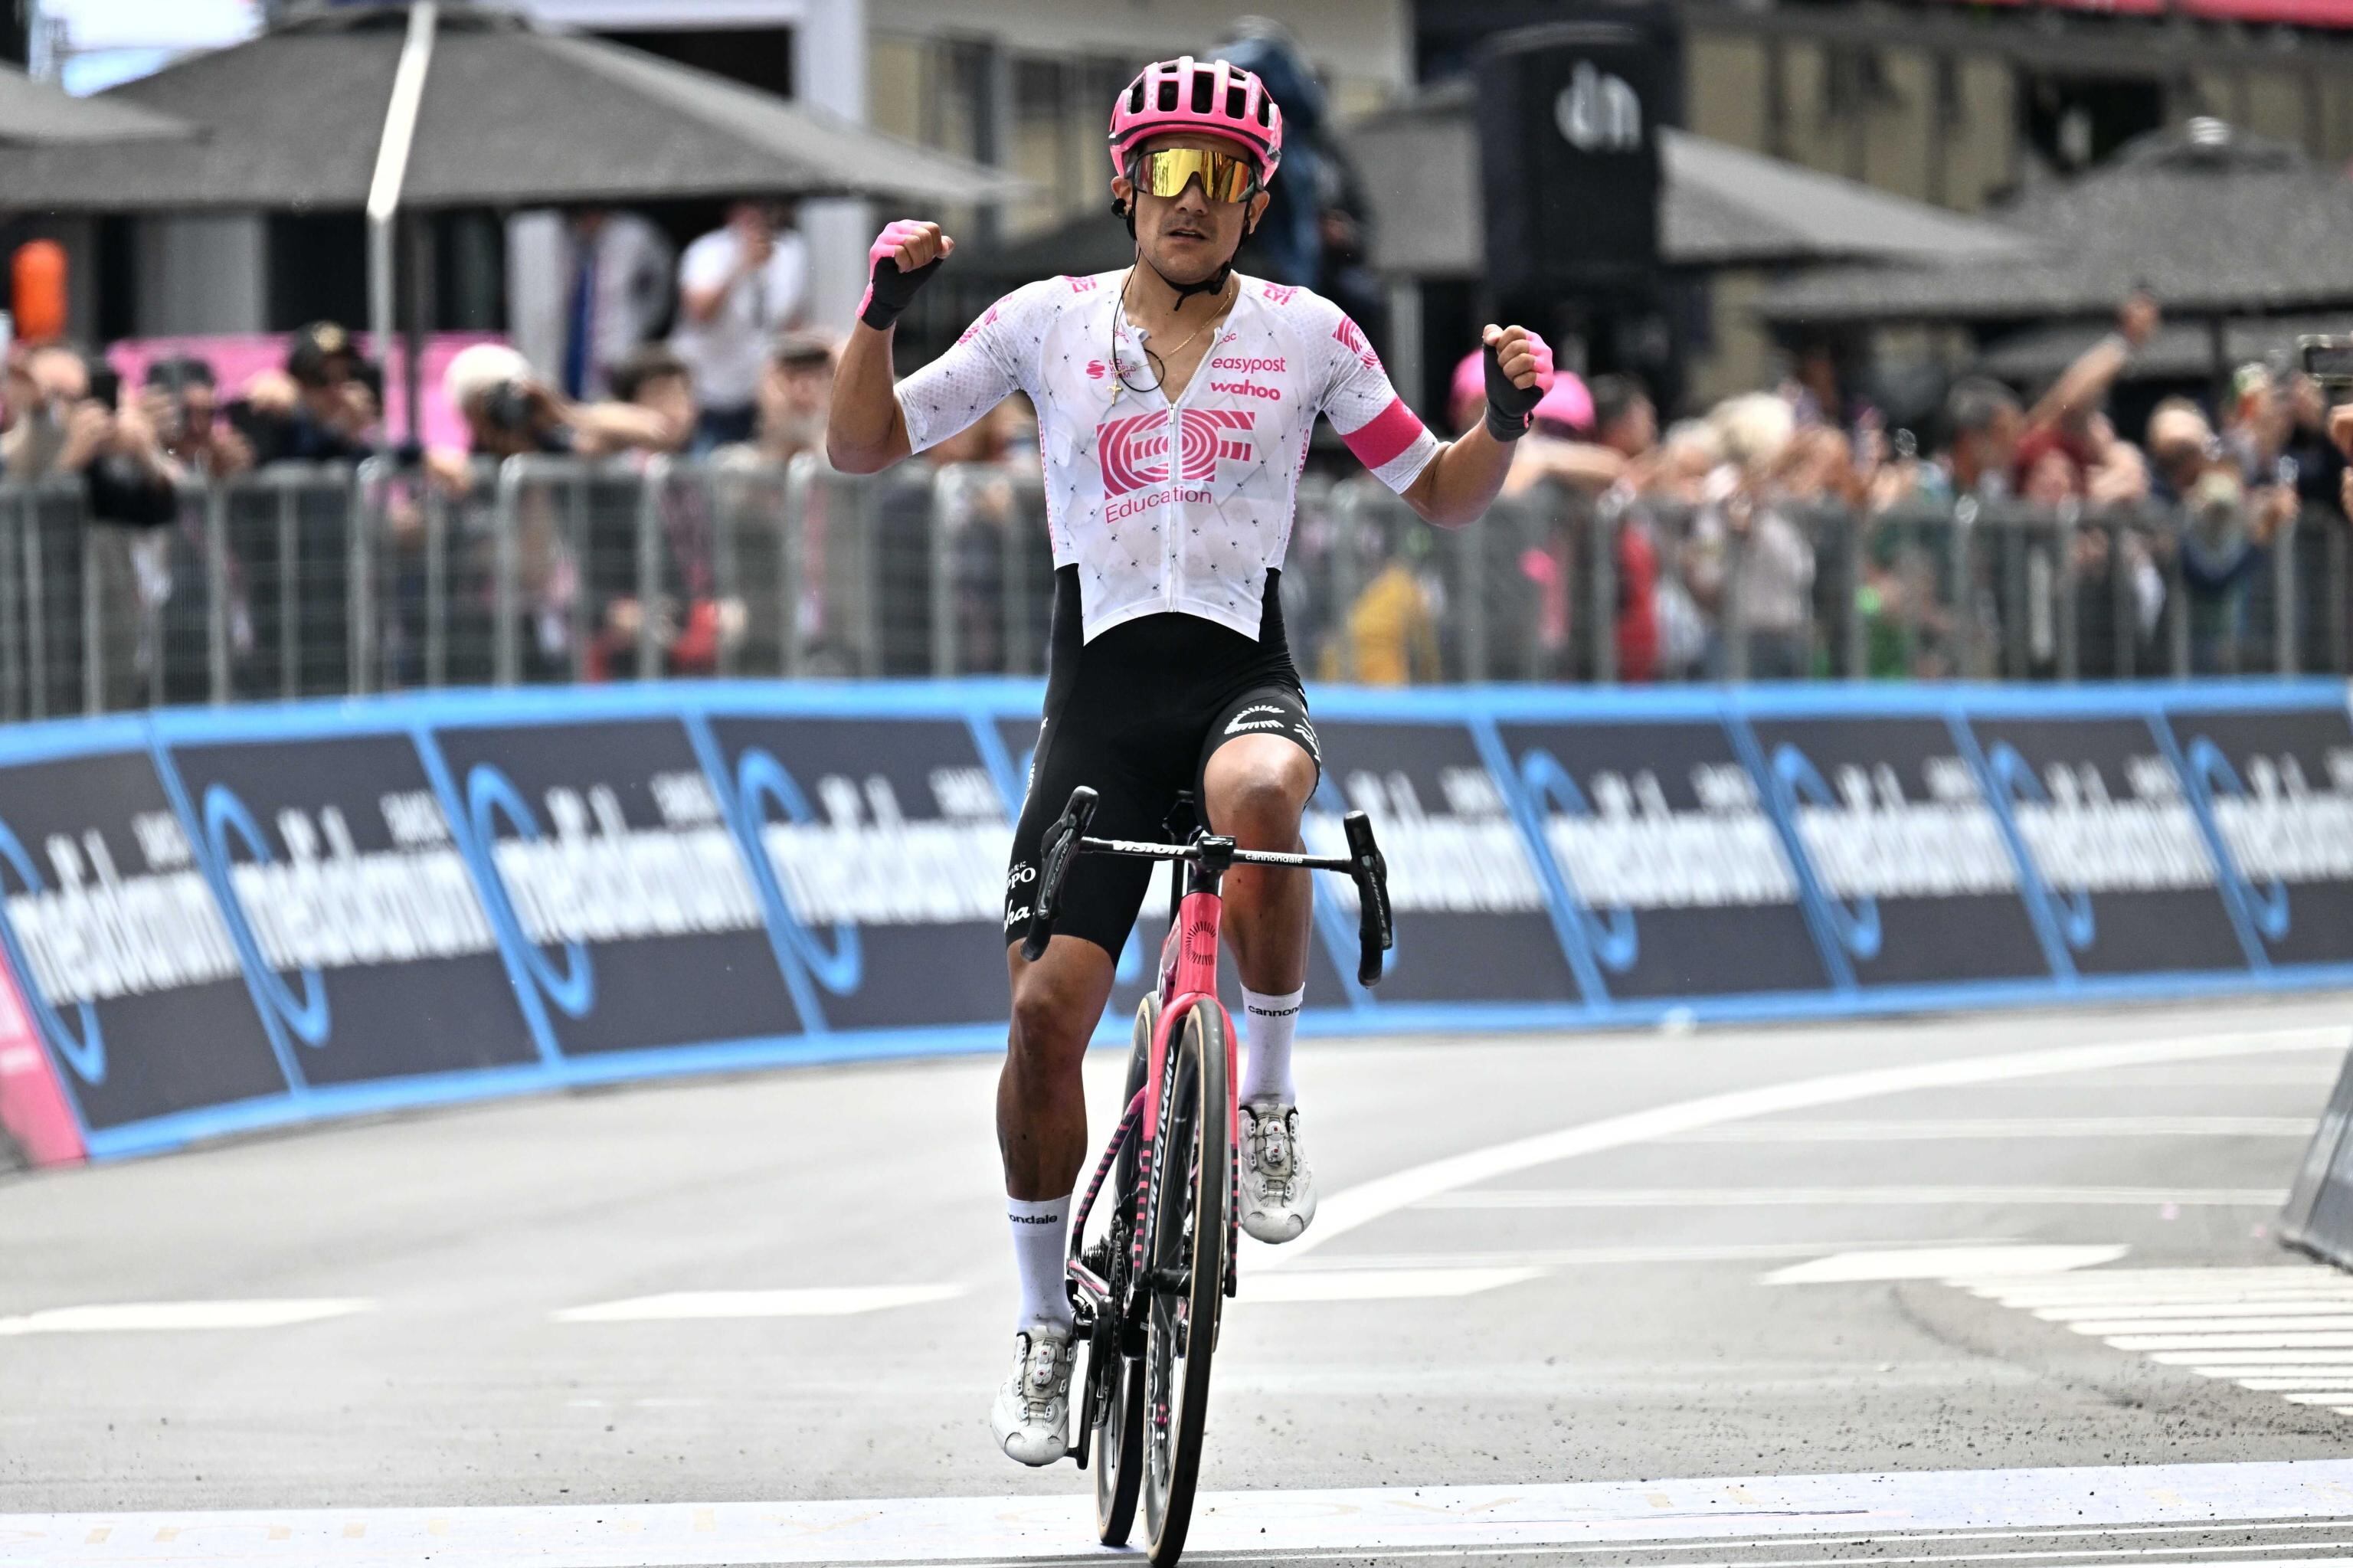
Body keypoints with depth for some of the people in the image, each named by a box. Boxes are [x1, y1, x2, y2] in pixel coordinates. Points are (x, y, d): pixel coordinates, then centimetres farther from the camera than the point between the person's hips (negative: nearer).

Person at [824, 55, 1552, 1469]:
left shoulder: (1305, 334, 6)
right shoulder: (1049, 324, 7)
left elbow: (1443, 496, 12)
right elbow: (863, 447, 8)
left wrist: (1508, 418, -7)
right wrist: (881, 312, -8)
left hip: (1245, 676, -1)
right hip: (1101, 691, 1)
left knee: (1257, 796, -39)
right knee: (1046, 1007, -9)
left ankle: (1269, 1102, -18)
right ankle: (1048, 1329, 9)